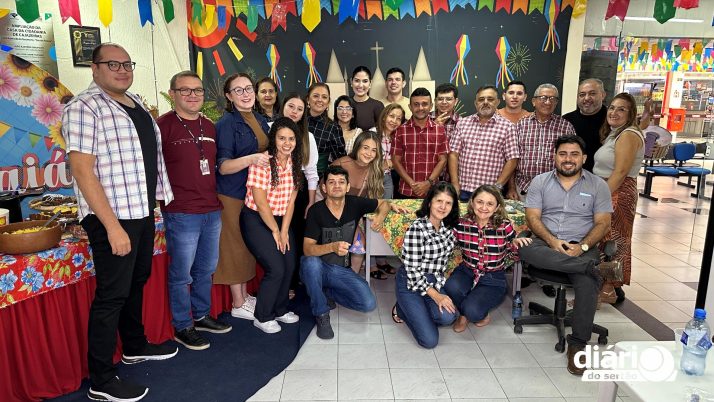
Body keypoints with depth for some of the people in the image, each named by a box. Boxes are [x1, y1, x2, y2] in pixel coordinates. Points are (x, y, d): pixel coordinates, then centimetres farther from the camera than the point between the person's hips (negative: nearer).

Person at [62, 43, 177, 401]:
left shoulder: (137, 103, 13)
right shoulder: (84, 107, -12)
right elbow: (82, 171, -19)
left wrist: (161, 198, 15)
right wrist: (112, 225, -23)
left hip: (143, 210, 8)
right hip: (111, 216, -8)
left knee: (137, 282, 20)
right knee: (112, 295, -1)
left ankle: (135, 347, 39)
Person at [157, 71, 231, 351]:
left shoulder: (209, 127, 12)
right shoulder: (163, 125, -9)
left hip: (212, 211, 7)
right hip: (181, 213, -7)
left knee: (206, 269, 18)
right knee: (182, 274, 5)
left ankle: (201, 316, 35)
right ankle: (182, 327, 21)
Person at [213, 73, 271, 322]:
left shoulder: (261, 120, 9)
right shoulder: (226, 124, -13)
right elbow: (223, 166, -20)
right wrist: (250, 159, -34)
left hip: (256, 192, 7)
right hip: (233, 195, -7)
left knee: (249, 244, 14)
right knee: (236, 246, 2)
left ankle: (244, 295, 27)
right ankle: (238, 304, 14)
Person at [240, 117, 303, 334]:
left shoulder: (294, 163, 1)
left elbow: (291, 200, 2)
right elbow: (260, 202, -18)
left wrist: (284, 230, -3)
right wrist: (275, 231, -9)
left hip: (280, 219, 6)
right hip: (256, 220, -6)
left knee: (290, 266, 0)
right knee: (276, 268, -12)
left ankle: (280, 310, 25)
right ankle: (262, 317, 11)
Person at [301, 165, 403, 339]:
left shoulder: (355, 203, -6)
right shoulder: (316, 211, -15)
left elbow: (383, 203, 10)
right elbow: (307, 249, -21)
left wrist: (381, 216, -13)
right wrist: (332, 247, -39)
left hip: (342, 270, 3)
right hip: (318, 268, -2)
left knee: (369, 304, -18)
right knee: (311, 262, -38)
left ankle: (328, 292, 10)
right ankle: (321, 314, -13)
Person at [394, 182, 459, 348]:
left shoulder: (448, 227, -1)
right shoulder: (416, 228, -21)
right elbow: (412, 270, -19)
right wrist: (436, 295, -17)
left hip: (434, 282, 6)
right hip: (410, 283, -5)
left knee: (448, 317, -24)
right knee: (430, 340, -13)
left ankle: (416, 311, 7)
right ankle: (401, 308, 12)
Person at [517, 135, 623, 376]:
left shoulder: (598, 185, 9)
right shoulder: (540, 181, 10)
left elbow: (602, 223, 3)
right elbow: (532, 217, 2)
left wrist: (582, 247, -14)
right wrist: (552, 241, -15)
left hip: (582, 247, 0)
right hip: (546, 242, 1)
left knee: (588, 283, -31)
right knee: (524, 249, -35)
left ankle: (577, 344, -17)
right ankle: (596, 268, -29)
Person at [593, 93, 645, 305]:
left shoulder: (628, 135, -13)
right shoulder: (614, 133, 17)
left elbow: (620, 172, -20)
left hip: (617, 193, -9)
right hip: (607, 191, 9)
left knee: (609, 240, -4)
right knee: (608, 240, 13)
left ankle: (609, 290, 6)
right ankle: (611, 287, 23)